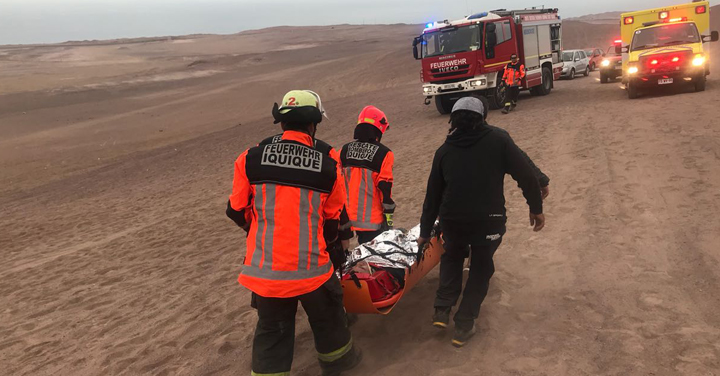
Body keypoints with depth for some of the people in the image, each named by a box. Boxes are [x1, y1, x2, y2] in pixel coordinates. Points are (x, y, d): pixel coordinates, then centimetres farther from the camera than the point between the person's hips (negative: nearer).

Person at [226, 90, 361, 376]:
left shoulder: (250, 159, -6)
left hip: (264, 269, 1)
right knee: (327, 319, 26)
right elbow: (333, 223, 4)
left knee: (271, 330, 19)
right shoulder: (328, 167, -6)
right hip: (311, 269, 0)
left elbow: (237, 211, 4)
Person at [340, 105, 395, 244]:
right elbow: (385, 187, -14)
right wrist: (389, 214, -4)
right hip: (373, 219, -5)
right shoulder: (383, 154, -12)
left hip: (348, 216, 5)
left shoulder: (344, 151, 3)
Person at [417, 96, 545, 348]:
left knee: (452, 257, 31)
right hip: (489, 221, -2)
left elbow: (432, 195, 11)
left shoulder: (444, 150, 7)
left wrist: (425, 231, 19)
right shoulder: (498, 140, -1)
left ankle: (442, 310, 20)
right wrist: (536, 208, 9)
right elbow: (526, 176, -4)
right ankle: (463, 326, 18)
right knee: (481, 268, 20)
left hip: (452, 221, 2)